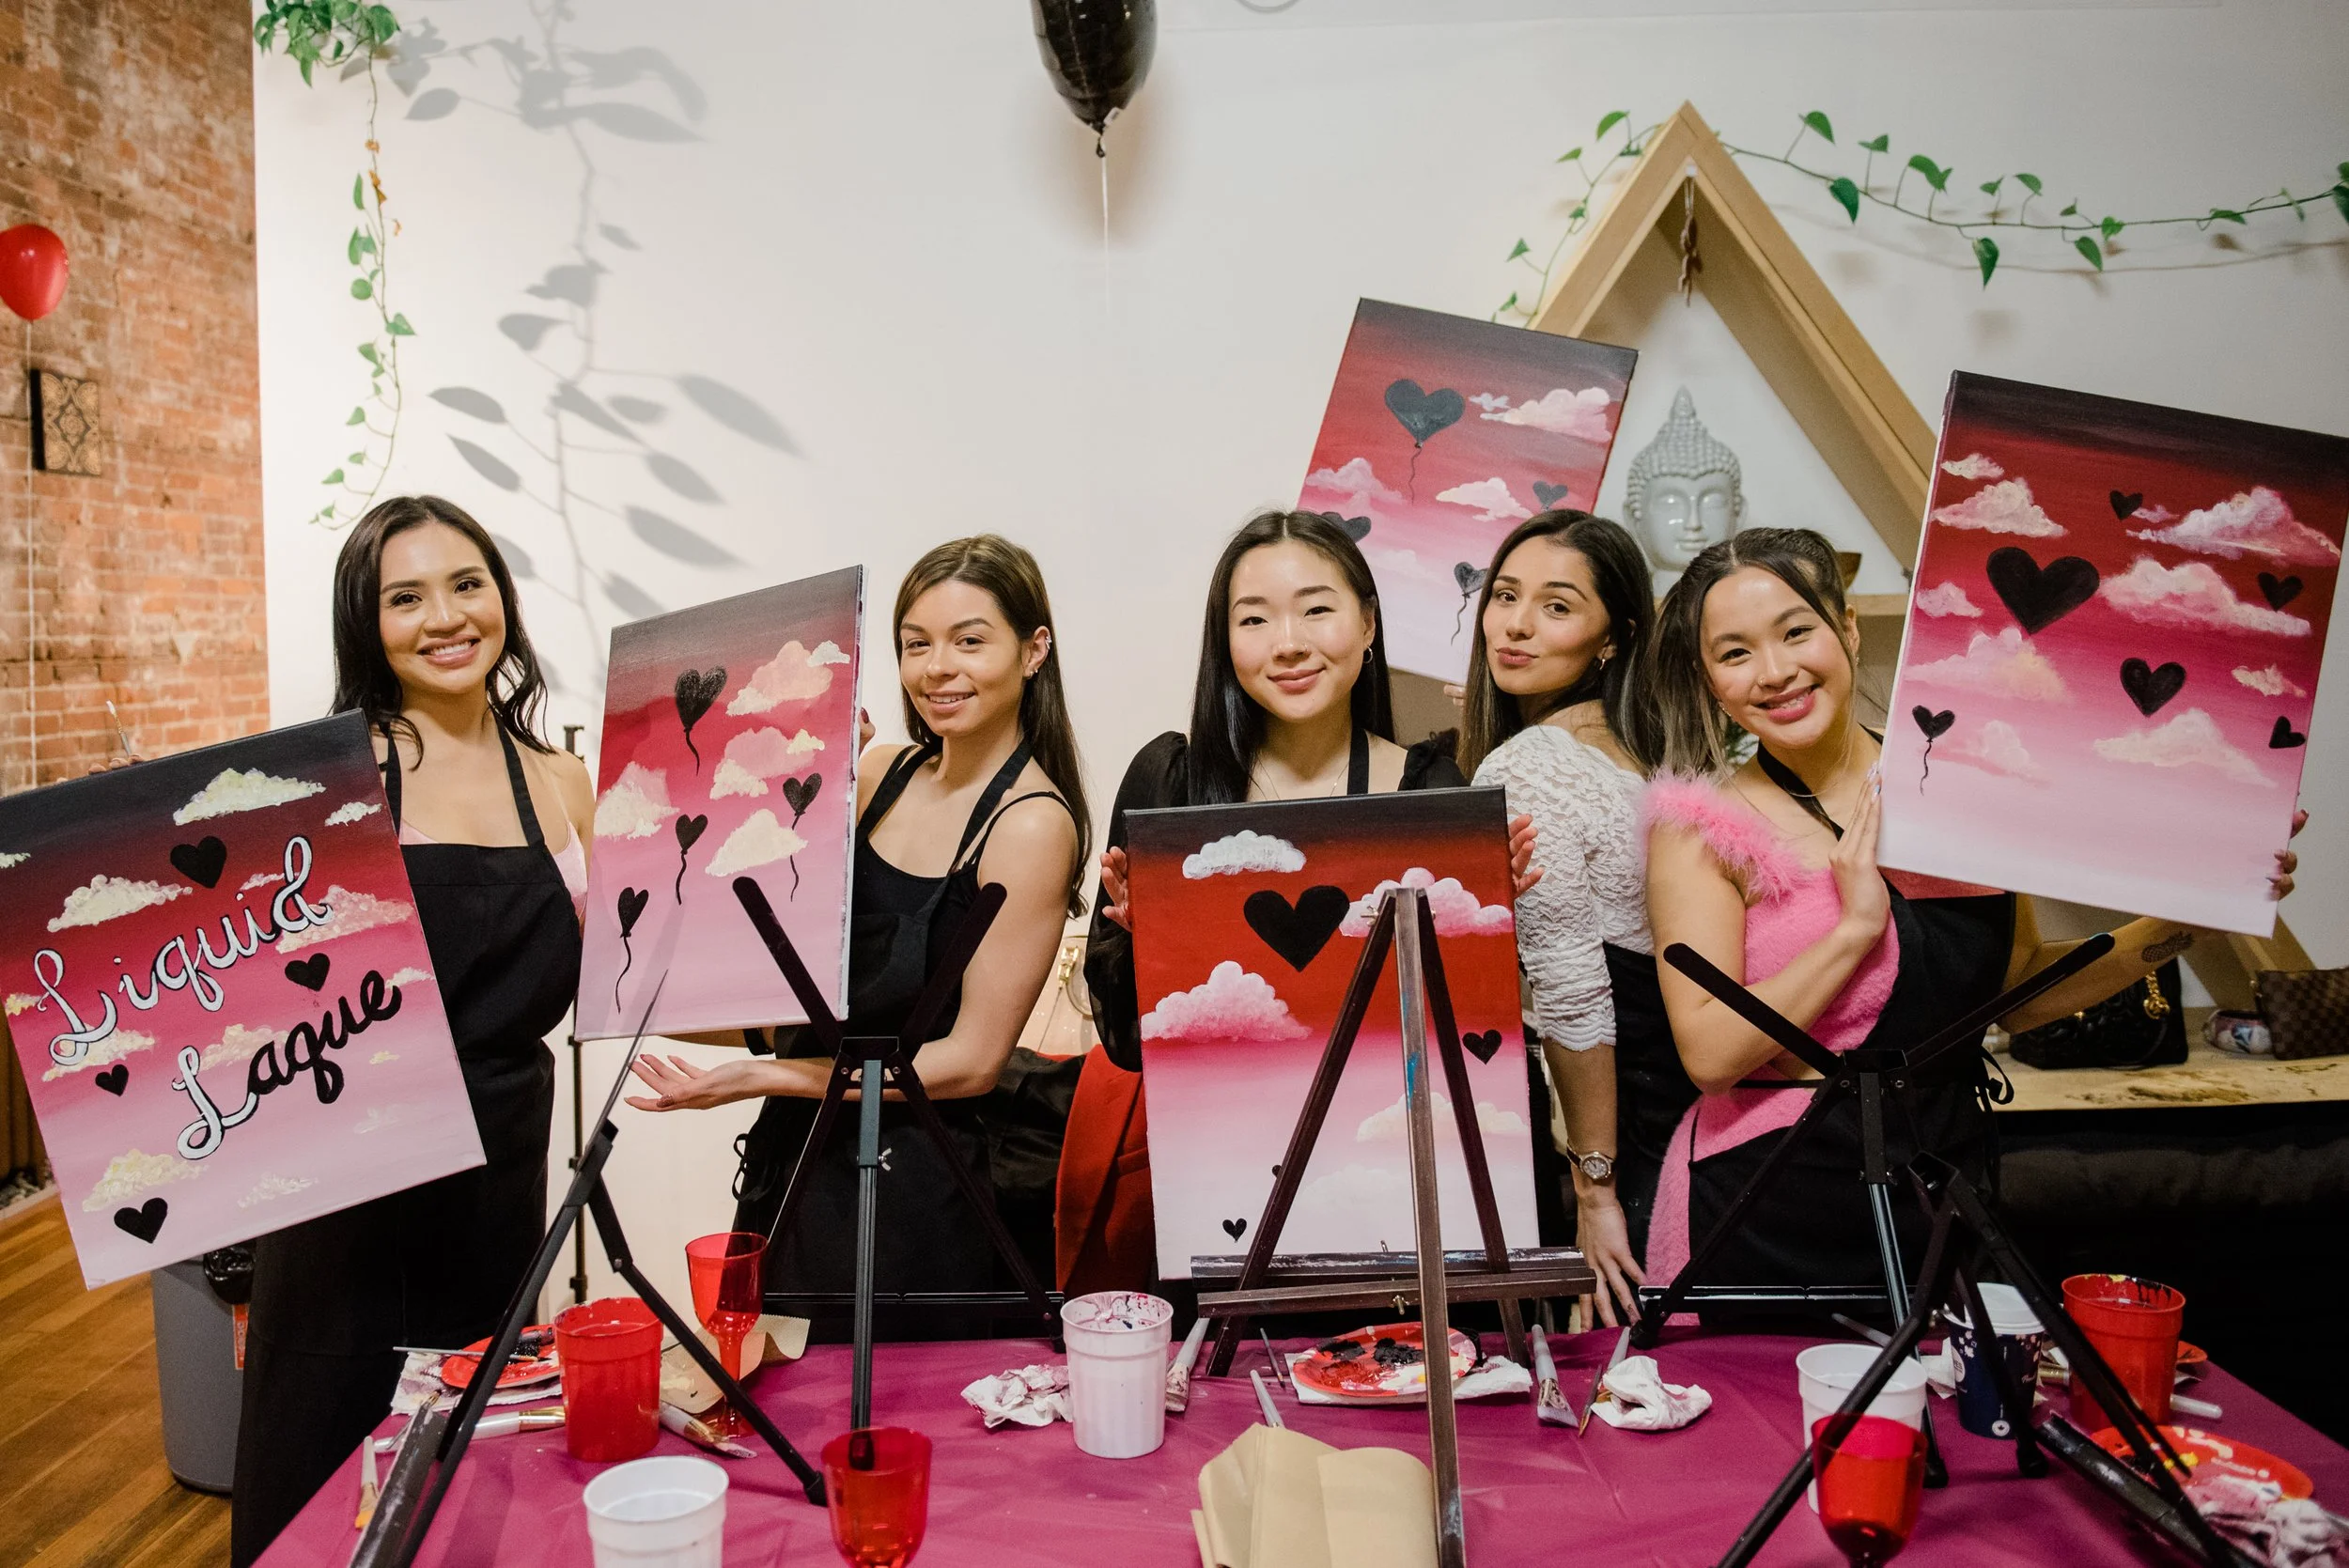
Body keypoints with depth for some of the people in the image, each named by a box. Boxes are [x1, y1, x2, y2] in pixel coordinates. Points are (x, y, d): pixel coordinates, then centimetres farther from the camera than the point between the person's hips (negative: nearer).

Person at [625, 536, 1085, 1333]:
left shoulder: (1032, 825, -16)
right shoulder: (878, 773, 4)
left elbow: (972, 1059, -17)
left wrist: (762, 1076, -20)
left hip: (908, 1184, -6)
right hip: (795, 1155, 6)